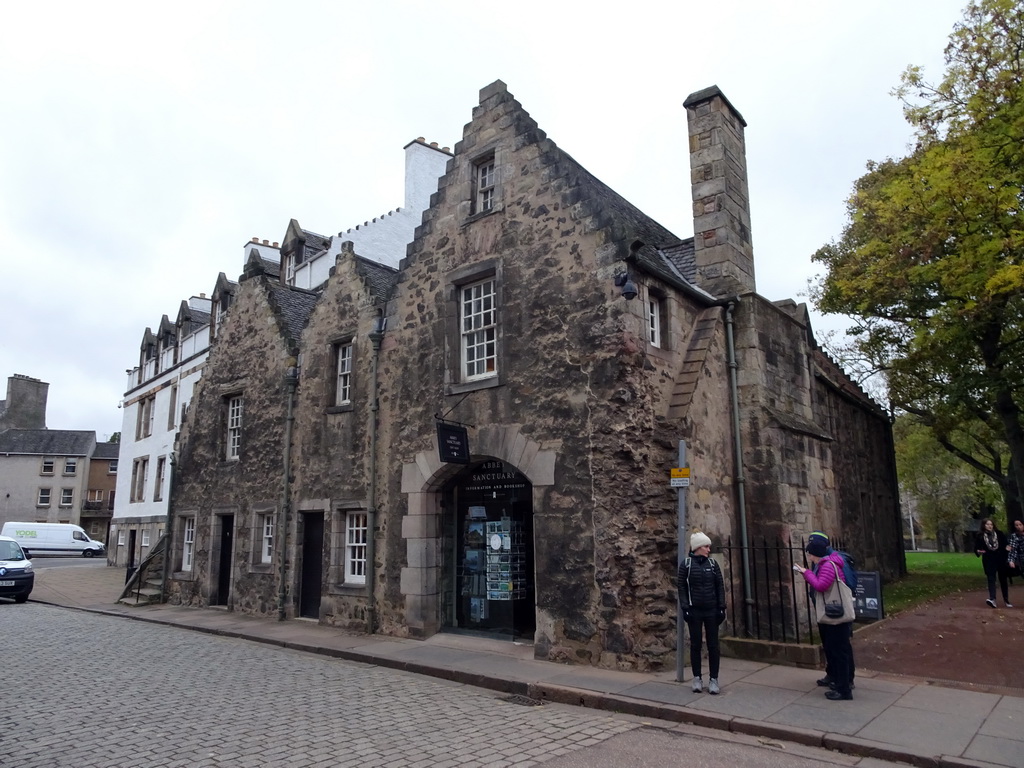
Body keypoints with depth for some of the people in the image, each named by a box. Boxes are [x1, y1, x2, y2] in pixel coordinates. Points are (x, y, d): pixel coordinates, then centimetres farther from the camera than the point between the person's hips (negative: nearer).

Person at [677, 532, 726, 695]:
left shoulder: (712, 563, 4)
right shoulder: (686, 564, -3)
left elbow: (720, 586, 5)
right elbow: (681, 587, -4)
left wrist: (722, 607, 0)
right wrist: (685, 608, -9)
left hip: (711, 610, 2)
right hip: (694, 610, -2)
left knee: (713, 645, 5)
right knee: (695, 644, 7)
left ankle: (714, 679, 14)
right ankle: (697, 678, 18)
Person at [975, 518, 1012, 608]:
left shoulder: (1000, 534, 1)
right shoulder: (980, 536, -2)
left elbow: (1006, 544, 7)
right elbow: (976, 548, 1)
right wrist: (978, 552, -19)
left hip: (1001, 560, 2)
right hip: (988, 561, -2)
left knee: (1003, 579, 12)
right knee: (991, 579, -11)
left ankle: (1006, 600, 23)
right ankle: (992, 599, -24)